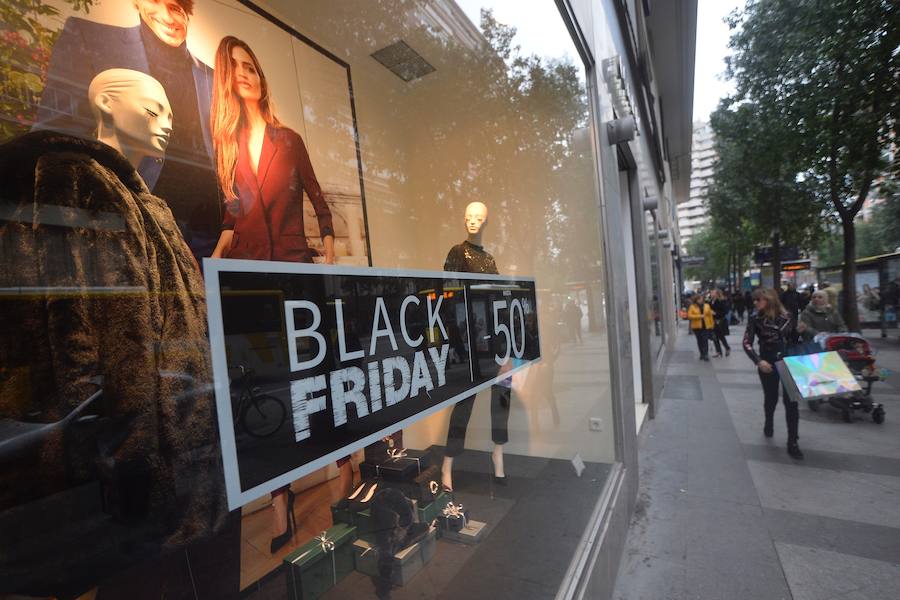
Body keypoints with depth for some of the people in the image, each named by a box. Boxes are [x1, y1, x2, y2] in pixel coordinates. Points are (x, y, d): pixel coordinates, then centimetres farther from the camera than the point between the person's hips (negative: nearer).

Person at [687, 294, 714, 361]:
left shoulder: (707, 306, 7)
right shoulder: (692, 307, 0)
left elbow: (710, 315, 9)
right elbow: (689, 316, -9)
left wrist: (712, 325, 6)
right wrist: (699, 316, -16)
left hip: (706, 326, 0)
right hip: (697, 326, 0)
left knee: (705, 340, -11)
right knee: (699, 340, 9)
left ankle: (706, 355, -12)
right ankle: (702, 354, 21)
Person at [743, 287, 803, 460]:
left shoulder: (786, 316, -2)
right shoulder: (755, 319, -8)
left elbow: (793, 339, 12)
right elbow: (747, 343, -14)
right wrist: (758, 361, -26)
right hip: (768, 364, -1)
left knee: (791, 400, -2)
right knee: (771, 398, 14)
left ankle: (792, 442, 6)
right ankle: (768, 424, 44)